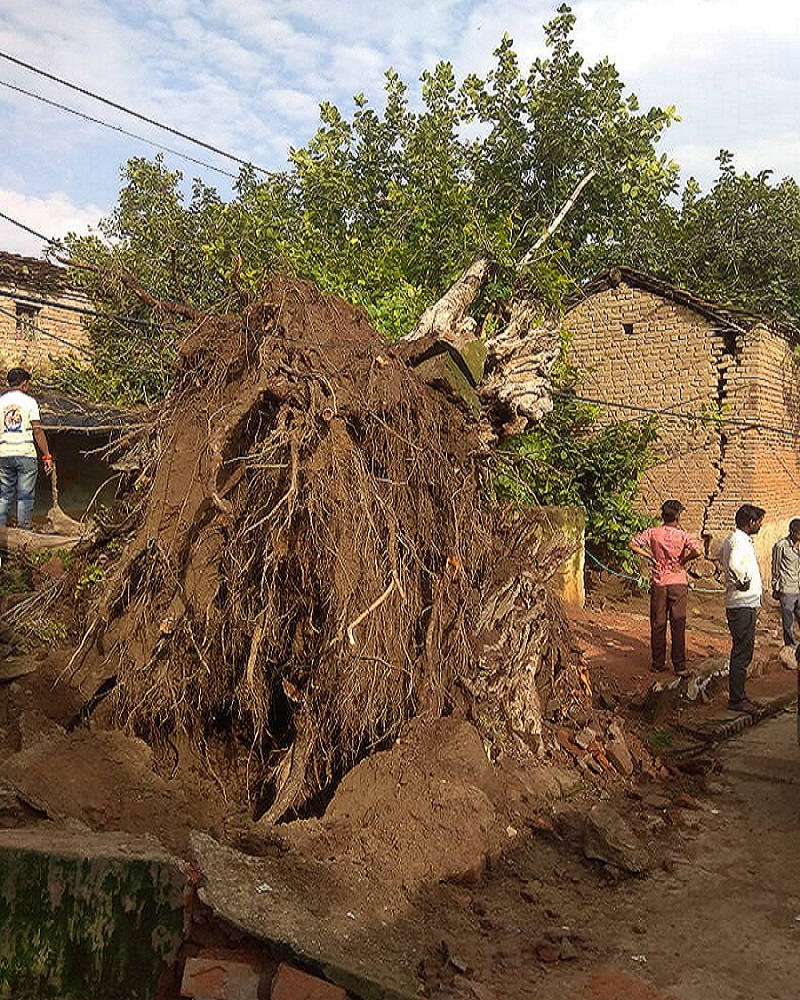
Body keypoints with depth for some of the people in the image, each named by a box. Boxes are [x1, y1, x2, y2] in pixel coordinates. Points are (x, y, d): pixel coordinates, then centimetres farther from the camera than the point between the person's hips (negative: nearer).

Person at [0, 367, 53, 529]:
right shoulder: (29, 401, -2)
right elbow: (37, 431, -6)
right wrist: (47, 456, -3)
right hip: (26, 454, -3)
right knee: (25, 496, 1)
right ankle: (23, 528, 1)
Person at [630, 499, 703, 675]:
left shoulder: (653, 533, -3)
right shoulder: (682, 535, -10)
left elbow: (633, 544, -5)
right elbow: (698, 550, -24)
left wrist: (650, 557, 2)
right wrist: (683, 561, -8)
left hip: (658, 583, 2)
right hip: (678, 583, -2)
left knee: (658, 625, 10)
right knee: (678, 626, 5)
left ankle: (658, 663, 15)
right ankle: (679, 665, 8)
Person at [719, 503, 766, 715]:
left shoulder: (732, 539, 13)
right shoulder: (740, 541, -18)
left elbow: (721, 556, 34)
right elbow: (733, 564, -38)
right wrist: (742, 581, -20)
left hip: (744, 604, 10)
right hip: (743, 606, -10)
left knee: (741, 652, 14)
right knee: (742, 653, -5)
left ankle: (738, 696, 22)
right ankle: (736, 700, 1)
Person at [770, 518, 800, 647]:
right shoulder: (781, 546, -8)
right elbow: (775, 569, -2)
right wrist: (775, 589, 0)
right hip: (787, 590, -5)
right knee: (788, 623, 3)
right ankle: (790, 645, 14)